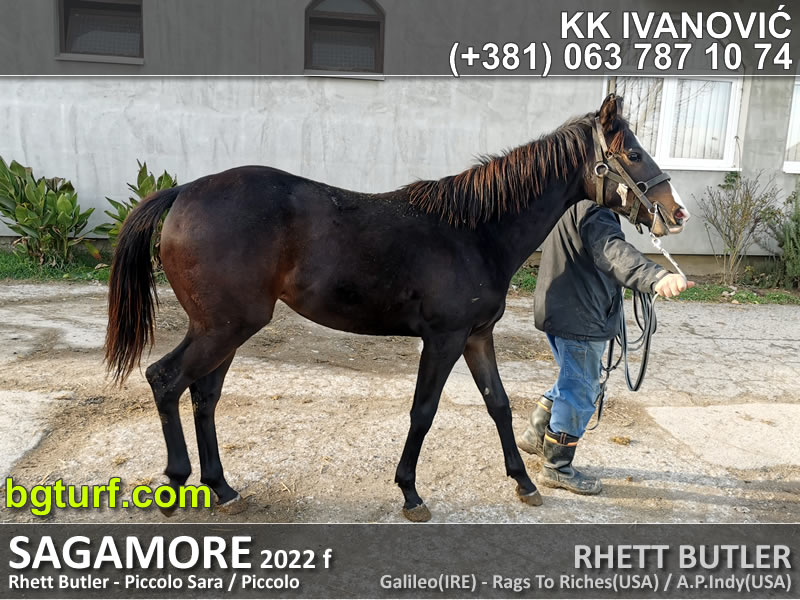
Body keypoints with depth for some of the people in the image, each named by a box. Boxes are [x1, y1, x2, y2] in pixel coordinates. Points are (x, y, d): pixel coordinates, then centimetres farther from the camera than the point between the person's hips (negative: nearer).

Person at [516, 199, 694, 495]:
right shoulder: (593, 210, -21)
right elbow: (613, 251, -40)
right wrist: (656, 276, -54)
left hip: (556, 311, 10)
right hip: (581, 318, -10)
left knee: (572, 382, 27)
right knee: (579, 392, 4)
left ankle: (536, 433, 33)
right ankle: (557, 468, 17)